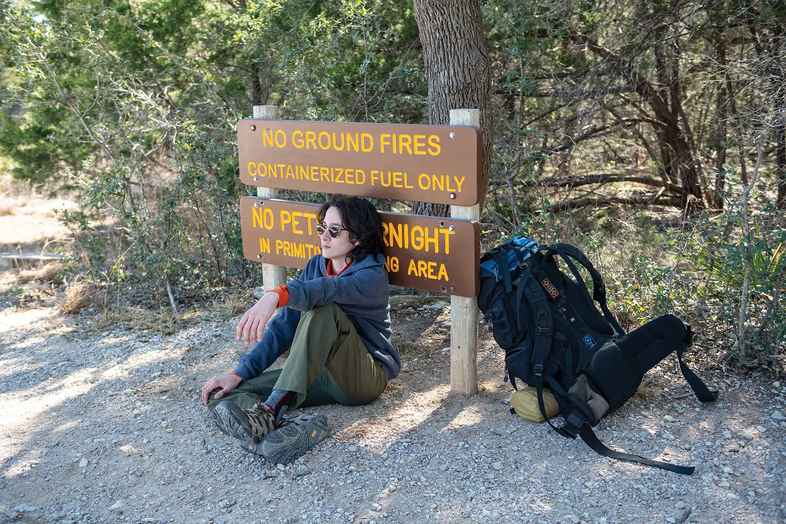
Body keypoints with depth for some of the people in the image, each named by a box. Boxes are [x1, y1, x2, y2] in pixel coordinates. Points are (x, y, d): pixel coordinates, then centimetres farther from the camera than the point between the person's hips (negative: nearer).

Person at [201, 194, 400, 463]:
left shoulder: (372, 276, -12)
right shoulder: (316, 265, 8)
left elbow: (327, 289, -36)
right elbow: (285, 324, 3)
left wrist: (276, 295, -53)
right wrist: (240, 373, -6)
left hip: (364, 378, -6)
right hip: (321, 374, 6)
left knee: (323, 309, -33)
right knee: (221, 395, -13)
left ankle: (272, 410, -44)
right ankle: (292, 430, -46)